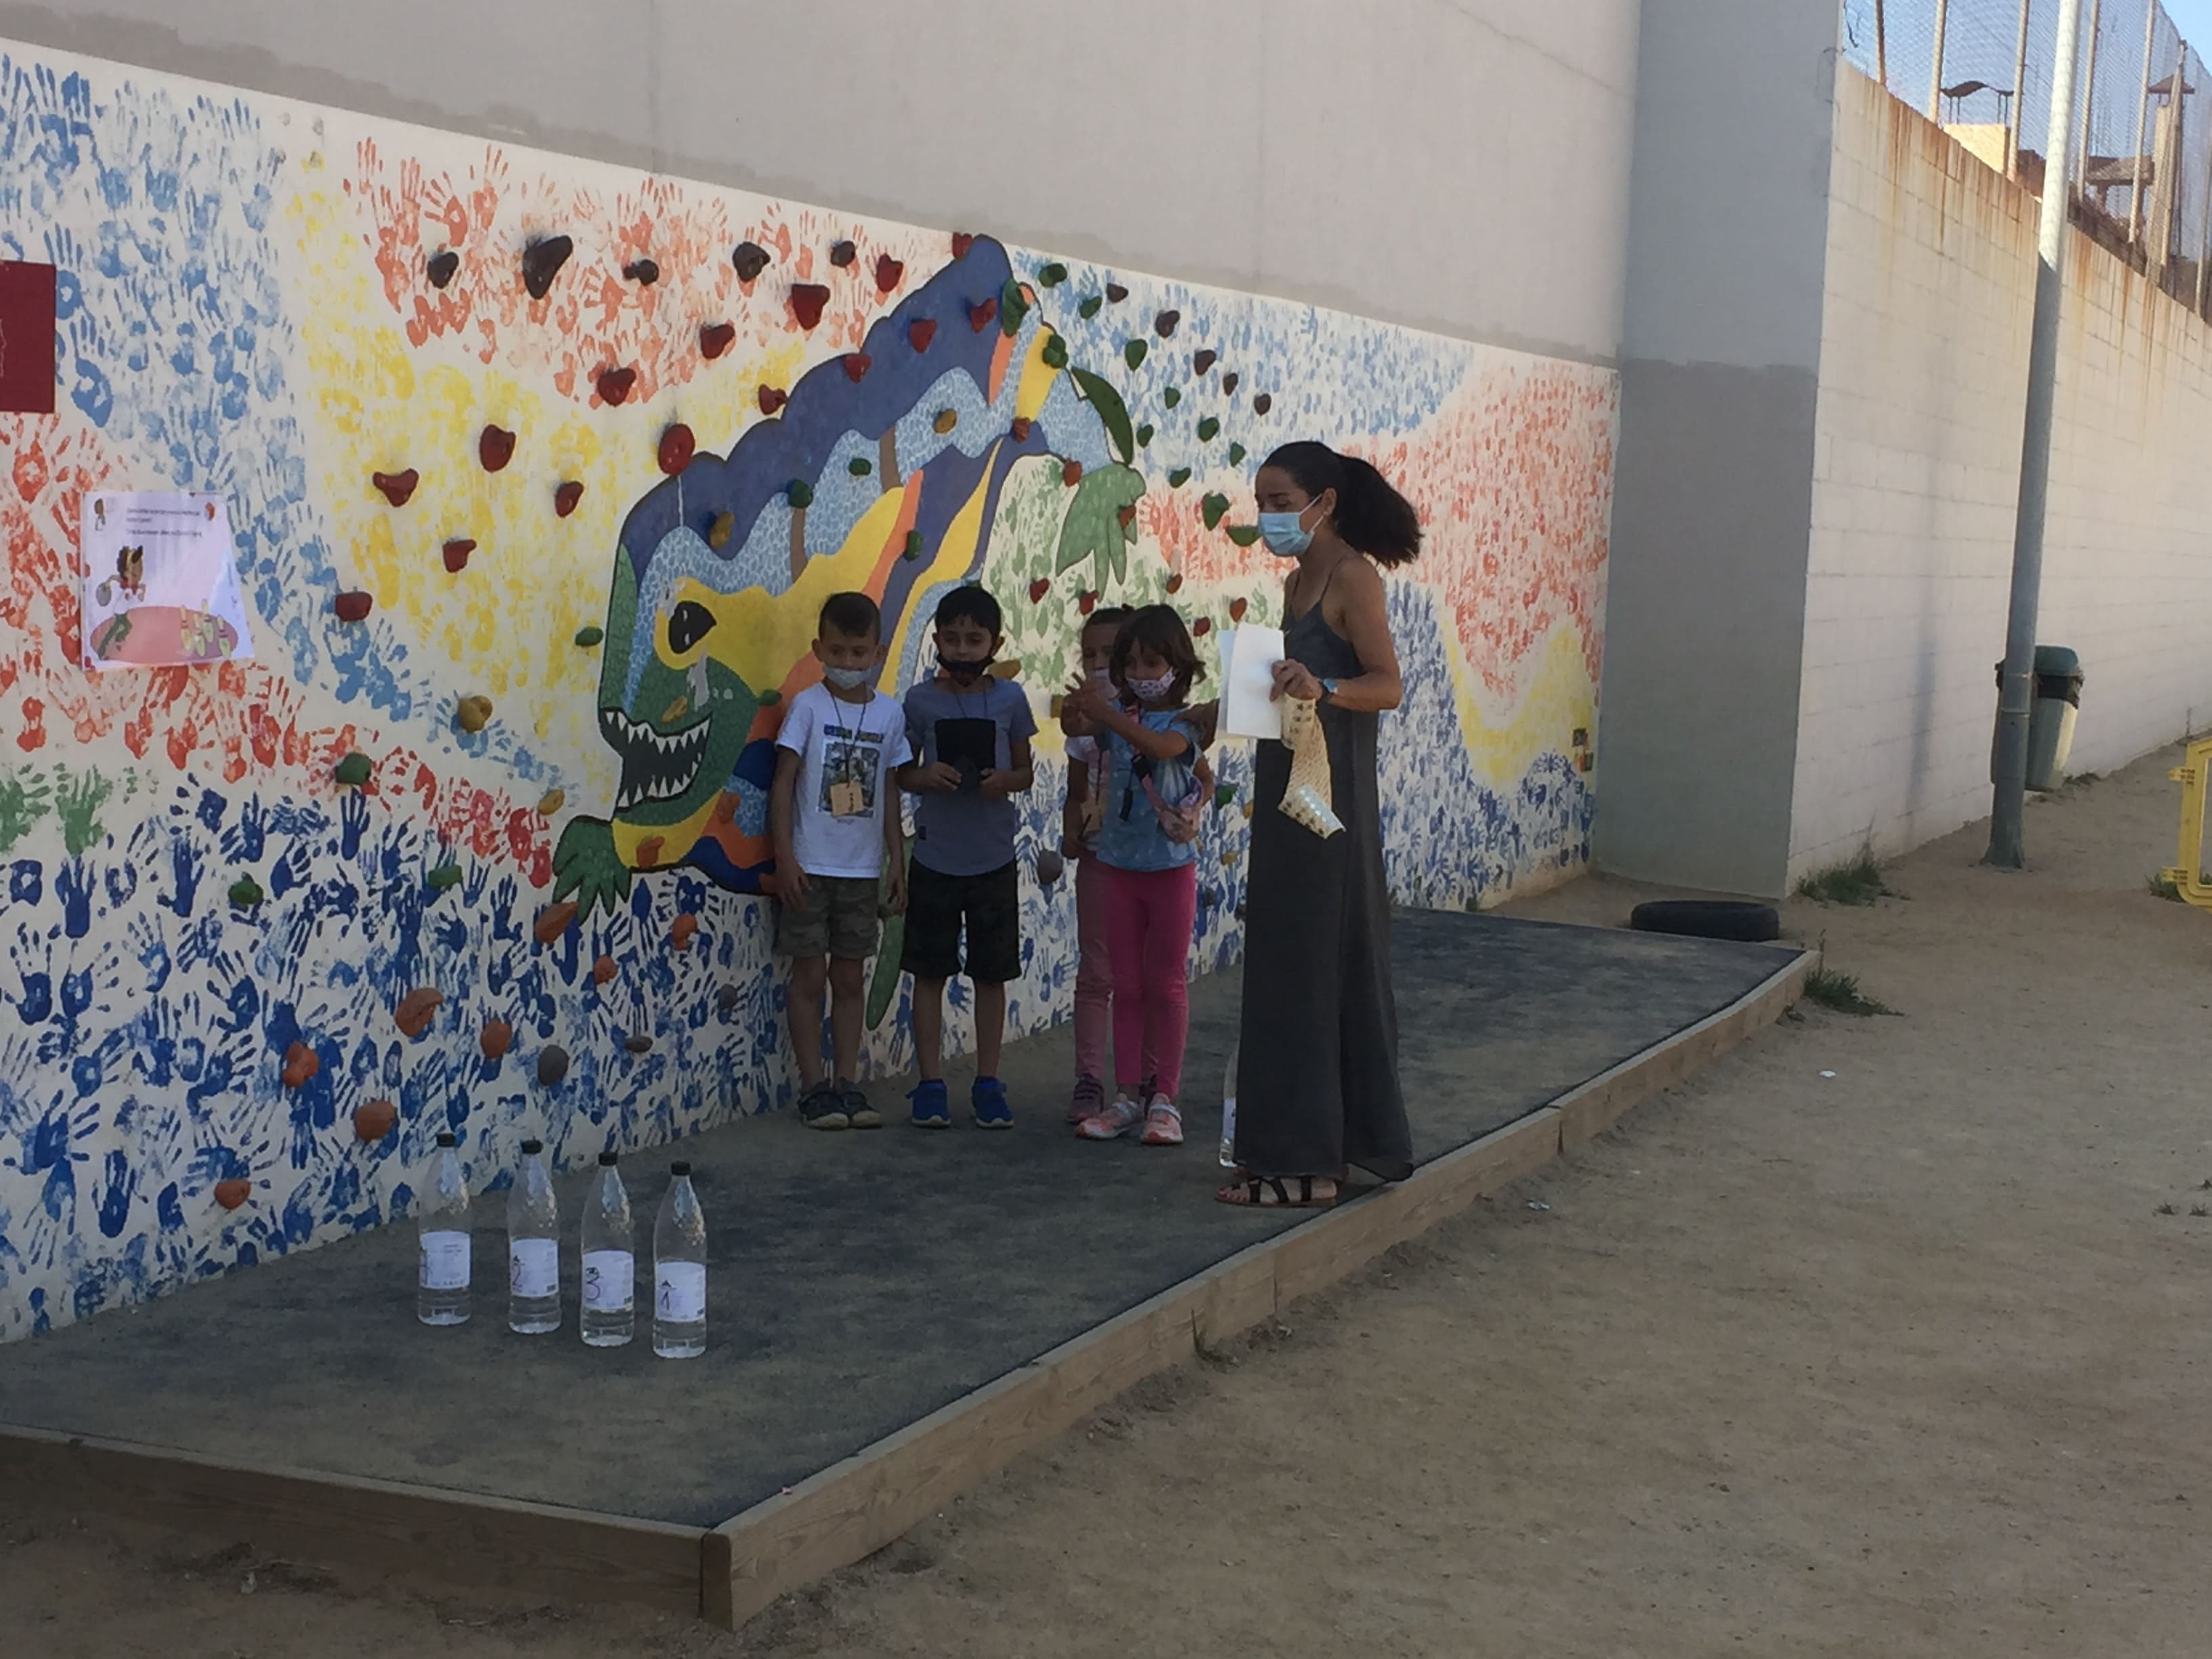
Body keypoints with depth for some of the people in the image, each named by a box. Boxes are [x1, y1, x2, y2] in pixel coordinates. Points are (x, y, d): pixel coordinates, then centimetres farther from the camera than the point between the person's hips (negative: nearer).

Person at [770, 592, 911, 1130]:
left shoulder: (889, 713, 5)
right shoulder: (808, 706, -5)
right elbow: (783, 781, -6)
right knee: (810, 975, 1)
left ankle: (846, 1082, 16)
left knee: (850, 976, 9)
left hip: (863, 869, 3)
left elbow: (889, 793, 11)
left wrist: (897, 862, 8)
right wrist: (785, 856, -12)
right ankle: (814, 1087, 7)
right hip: (812, 866, -3)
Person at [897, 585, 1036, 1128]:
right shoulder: (920, 700, -2)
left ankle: (988, 1083, 18)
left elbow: (1026, 771, 7)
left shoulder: (1010, 699, 0)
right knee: (931, 973, 4)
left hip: (994, 859, 1)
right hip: (934, 858, -1)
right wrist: (926, 776, -17)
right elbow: (901, 773, 4)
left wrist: (1004, 781, -14)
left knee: (992, 974, 8)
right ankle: (930, 1084, 13)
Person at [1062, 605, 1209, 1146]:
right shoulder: (1119, 714, 4)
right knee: (1126, 985, 8)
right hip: (1117, 863, 4)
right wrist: (1081, 710, -36)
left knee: (1166, 984, 4)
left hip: (1171, 866, -4)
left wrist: (1110, 716, -40)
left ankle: (1164, 1097, 10)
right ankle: (1127, 1096, 13)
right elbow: (1078, 724, -14)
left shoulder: (1185, 720, -7)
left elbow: (1163, 745, -29)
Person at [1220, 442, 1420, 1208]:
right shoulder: (1296, 583, 16)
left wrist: (1322, 688, -36)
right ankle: (1319, 1143, 20)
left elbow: (1387, 684, -20)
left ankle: (1307, 1162, -4)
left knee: (1307, 966, -8)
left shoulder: (1353, 576, -11)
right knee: (1285, 962, 12)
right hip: (1285, 786, 10)